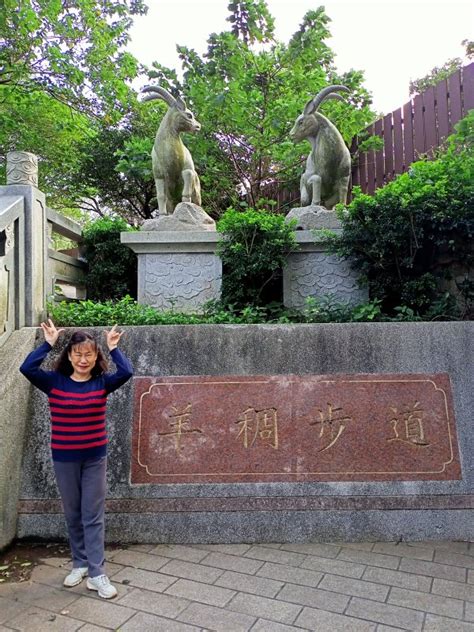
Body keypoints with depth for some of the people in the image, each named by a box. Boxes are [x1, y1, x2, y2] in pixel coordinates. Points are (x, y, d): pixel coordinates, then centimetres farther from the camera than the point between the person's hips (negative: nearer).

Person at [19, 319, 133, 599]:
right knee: (73, 514, 16)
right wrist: (48, 344, -17)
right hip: (64, 459, 1)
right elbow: (27, 368, -21)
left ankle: (97, 573, 12)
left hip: (95, 458, -1)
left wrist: (113, 348, -15)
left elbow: (127, 372, -23)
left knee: (93, 516, 4)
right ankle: (80, 563, 34)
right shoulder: (54, 382, -5)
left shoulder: (101, 383, -5)